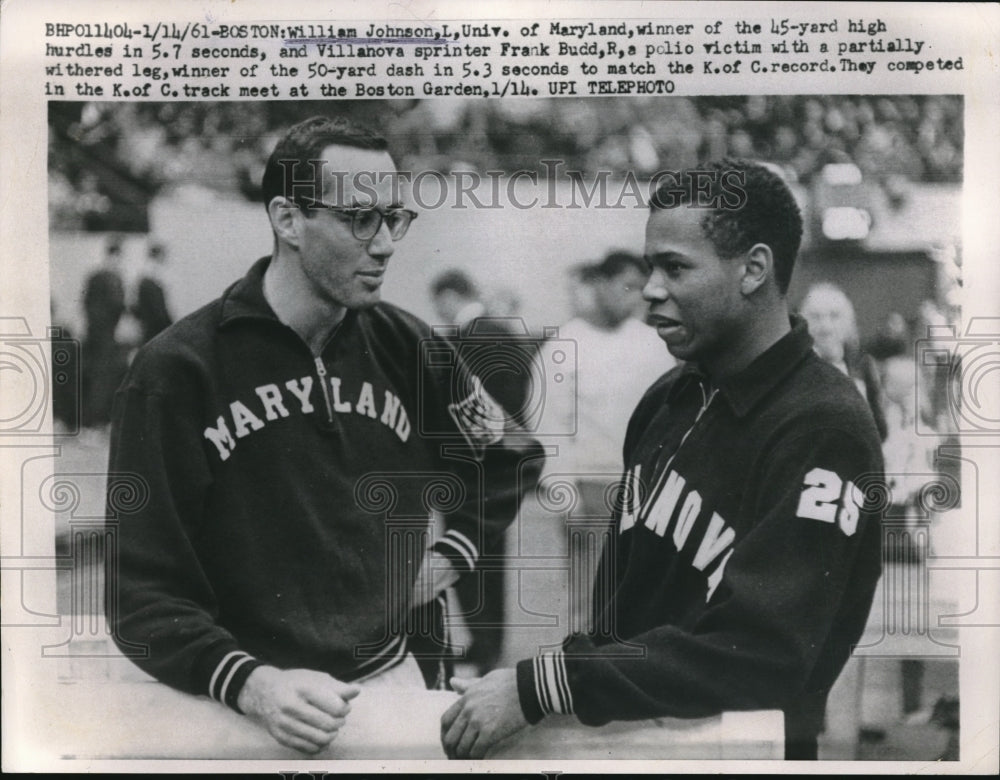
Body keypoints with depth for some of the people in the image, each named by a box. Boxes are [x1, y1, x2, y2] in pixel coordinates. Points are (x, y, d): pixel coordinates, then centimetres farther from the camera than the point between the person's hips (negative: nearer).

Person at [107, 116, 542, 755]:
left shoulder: (404, 345, 4)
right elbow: (143, 592, -10)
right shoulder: (177, 370, -8)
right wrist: (252, 684, -23)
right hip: (243, 697, -2)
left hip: (389, 675, 3)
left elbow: (510, 458, 22)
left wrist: (451, 556, 9)